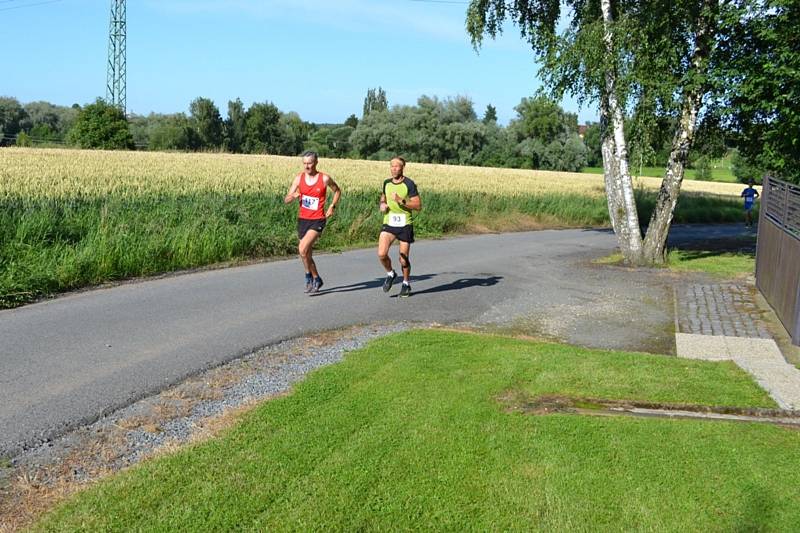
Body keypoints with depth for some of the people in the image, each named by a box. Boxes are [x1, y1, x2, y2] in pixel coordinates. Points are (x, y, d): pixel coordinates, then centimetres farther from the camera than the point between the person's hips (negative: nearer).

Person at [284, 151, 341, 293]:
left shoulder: (325, 179, -7)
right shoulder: (299, 178, 0)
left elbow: (337, 191, 12)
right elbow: (286, 200, -1)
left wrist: (332, 206, -1)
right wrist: (293, 196, -23)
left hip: (317, 220, -5)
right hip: (302, 219, 5)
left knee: (302, 249, -21)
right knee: (307, 254, 12)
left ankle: (309, 276, 1)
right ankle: (316, 279, 32)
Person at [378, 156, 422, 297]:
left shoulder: (409, 184, -9)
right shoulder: (386, 183, 7)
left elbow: (418, 206, -13)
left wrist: (401, 201, -23)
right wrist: (382, 204, 4)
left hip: (405, 224, -3)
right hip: (388, 223, 3)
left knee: (404, 259, 3)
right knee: (381, 254, -15)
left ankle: (406, 284, 28)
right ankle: (390, 274, 15)